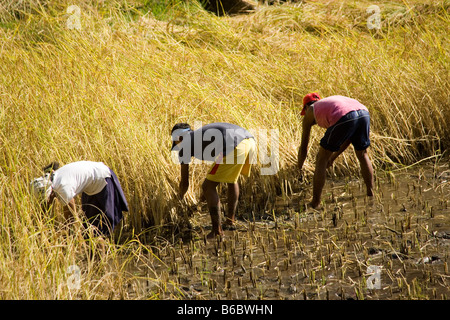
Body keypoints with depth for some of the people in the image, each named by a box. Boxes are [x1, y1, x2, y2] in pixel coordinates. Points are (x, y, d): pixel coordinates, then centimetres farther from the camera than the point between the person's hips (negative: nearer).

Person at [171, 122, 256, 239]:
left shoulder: (185, 144, 18)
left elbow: (185, 182, 23)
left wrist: (180, 197, 44)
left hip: (235, 148, -8)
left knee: (208, 187, 5)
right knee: (232, 179, 34)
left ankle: (217, 230, 5)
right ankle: (230, 221, 33)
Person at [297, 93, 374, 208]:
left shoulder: (310, 111, 29)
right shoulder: (332, 101, 43)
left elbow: (303, 148, 33)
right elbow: (348, 139, 43)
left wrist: (299, 169, 46)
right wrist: (332, 158, 51)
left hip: (345, 119, -5)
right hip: (364, 113, 5)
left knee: (321, 159, 12)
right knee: (362, 154, 30)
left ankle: (315, 202, 12)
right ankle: (371, 193, 34)